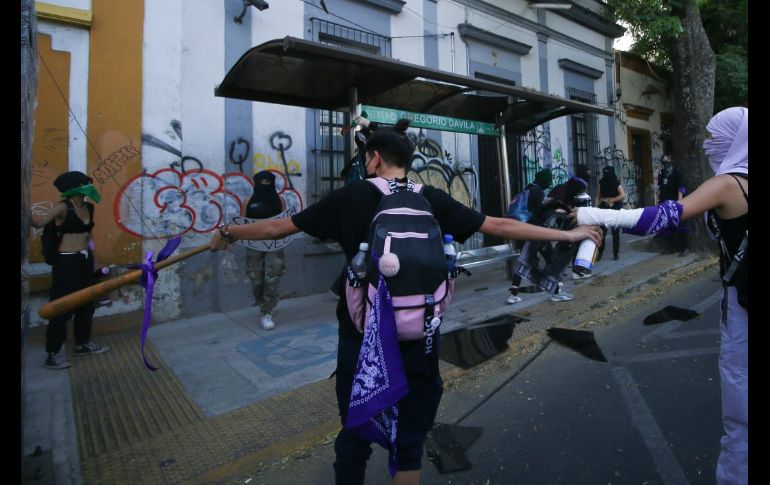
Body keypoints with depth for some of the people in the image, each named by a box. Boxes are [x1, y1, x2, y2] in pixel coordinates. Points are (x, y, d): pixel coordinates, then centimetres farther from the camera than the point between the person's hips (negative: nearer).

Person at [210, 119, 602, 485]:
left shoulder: (349, 197, -4)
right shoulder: (433, 200, -2)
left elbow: (277, 227, 3)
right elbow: (500, 226, 0)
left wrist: (228, 233, 21)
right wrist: (568, 234, 12)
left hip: (361, 334, 0)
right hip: (416, 335, 1)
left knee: (355, 434, 18)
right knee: (410, 437, 18)